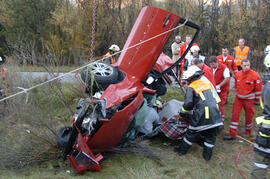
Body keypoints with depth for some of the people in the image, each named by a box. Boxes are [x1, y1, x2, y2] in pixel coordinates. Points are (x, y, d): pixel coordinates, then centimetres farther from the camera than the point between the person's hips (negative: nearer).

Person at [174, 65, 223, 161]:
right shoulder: (208, 84, 18)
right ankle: (207, 155, 26)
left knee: (191, 133, 12)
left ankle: (182, 150, 27)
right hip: (216, 116, 5)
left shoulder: (191, 87, 0)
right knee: (211, 137, 17)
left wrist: (183, 112, 8)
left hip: (202, 116, -5)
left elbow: (188, 104, -11)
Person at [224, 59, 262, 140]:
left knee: (249, 116, 11)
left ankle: (248, 132, 34)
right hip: (238, 98, 3)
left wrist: (257, 99, 0)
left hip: (249, 99, -3)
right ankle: (232, 134, 6)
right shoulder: (237, 74, -1)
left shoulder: (255, 75, -13)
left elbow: (258, 88, -5)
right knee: (235, 115, 0)